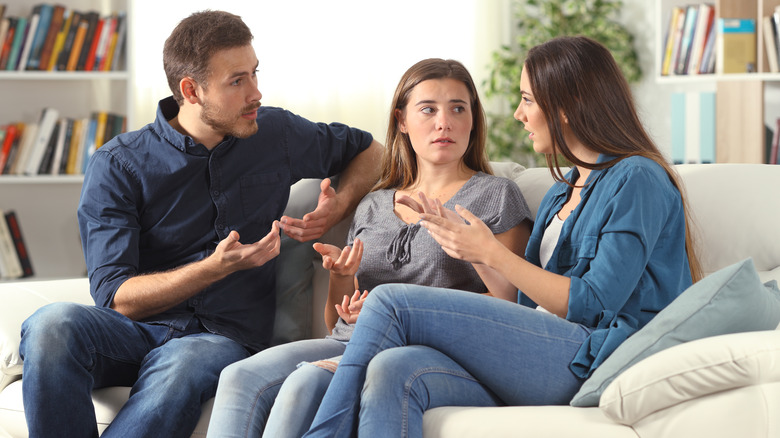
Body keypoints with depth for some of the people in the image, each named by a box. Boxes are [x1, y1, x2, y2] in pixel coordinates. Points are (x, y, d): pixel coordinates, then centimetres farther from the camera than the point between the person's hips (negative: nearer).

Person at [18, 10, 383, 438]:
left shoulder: (277, 133, 9)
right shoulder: (115, 167, -2)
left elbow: (368, 151, 28)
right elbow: (115, 295, -10)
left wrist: (338, 206, 6)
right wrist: (217, 267, -23)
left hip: (221, 336, 0)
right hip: (136, 327, 0)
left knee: (181, 370, -40)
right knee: (52, 326, -36)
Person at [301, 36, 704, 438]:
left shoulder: (637, 180, -2)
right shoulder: (561, 193, 27)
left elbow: (593, 303, -11)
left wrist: (491, 254, -7)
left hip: (590, 358, -8)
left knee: (391, 303, -16)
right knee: (393, 370, -23)